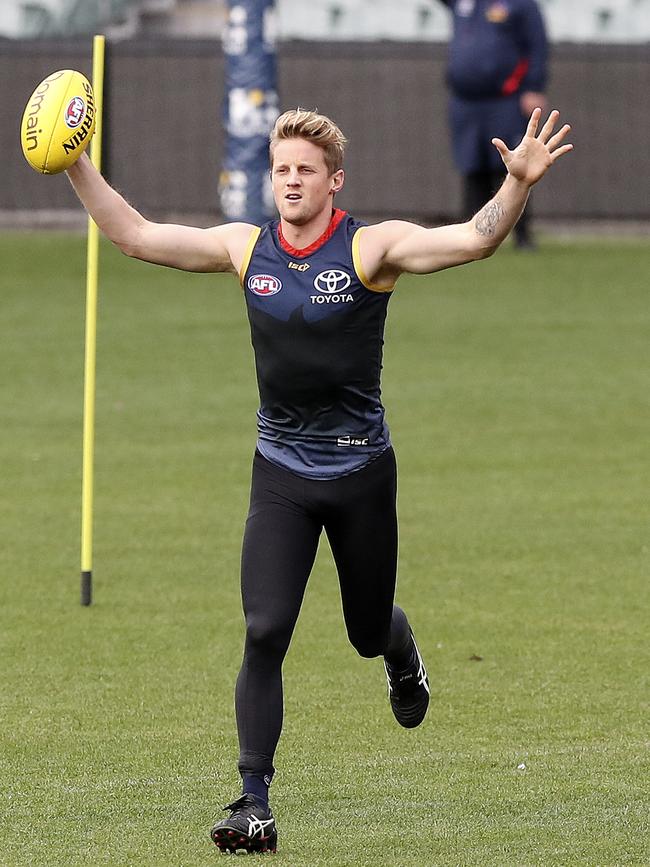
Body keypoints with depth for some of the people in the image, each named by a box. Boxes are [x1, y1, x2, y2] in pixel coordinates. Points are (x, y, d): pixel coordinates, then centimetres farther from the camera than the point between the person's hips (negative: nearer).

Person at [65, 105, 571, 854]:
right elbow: (135, 236, 4)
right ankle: (253, 806, -11)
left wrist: (518, 185, -40)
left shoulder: (372, 247, -10)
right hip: (280, 473, 1)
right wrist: (77, 169, -5)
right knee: (264, 634, -13)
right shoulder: (246, 248, 0)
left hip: (360, 469, -1)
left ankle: (403, 661, 54)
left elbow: (475, 239, -23)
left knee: (369, 632, 13)